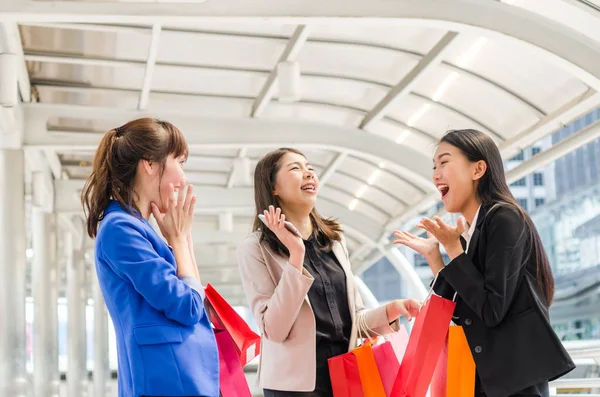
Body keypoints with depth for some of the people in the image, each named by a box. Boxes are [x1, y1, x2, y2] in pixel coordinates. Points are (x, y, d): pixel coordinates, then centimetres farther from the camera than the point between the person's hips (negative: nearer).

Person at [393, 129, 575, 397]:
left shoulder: (504, 218, -13)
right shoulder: (466, 234, 10)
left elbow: (492, 311, -18)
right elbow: (464, 315, 10)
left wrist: (453, 249, -13)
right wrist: (433, 255, 8)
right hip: (479, 375, 8)